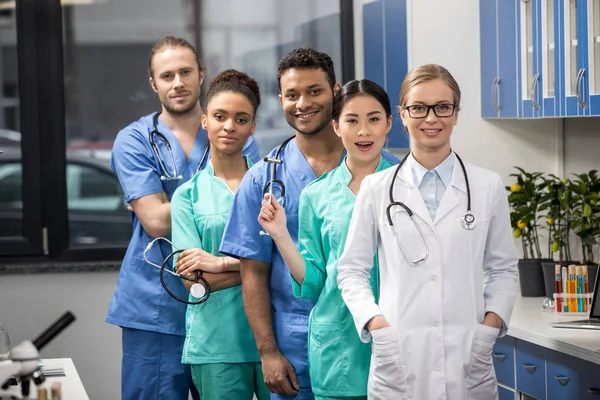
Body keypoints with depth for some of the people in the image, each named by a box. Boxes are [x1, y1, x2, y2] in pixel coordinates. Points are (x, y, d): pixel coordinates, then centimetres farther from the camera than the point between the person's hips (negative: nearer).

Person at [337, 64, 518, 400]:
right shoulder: (376, 188, 5)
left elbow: (503, 269, 11)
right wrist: (374, 322, -7)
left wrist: (491, 324, -3)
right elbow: (351, 270, 7)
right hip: (399, 358, 0)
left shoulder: (489, 186, 7)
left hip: (468, 359, 1)